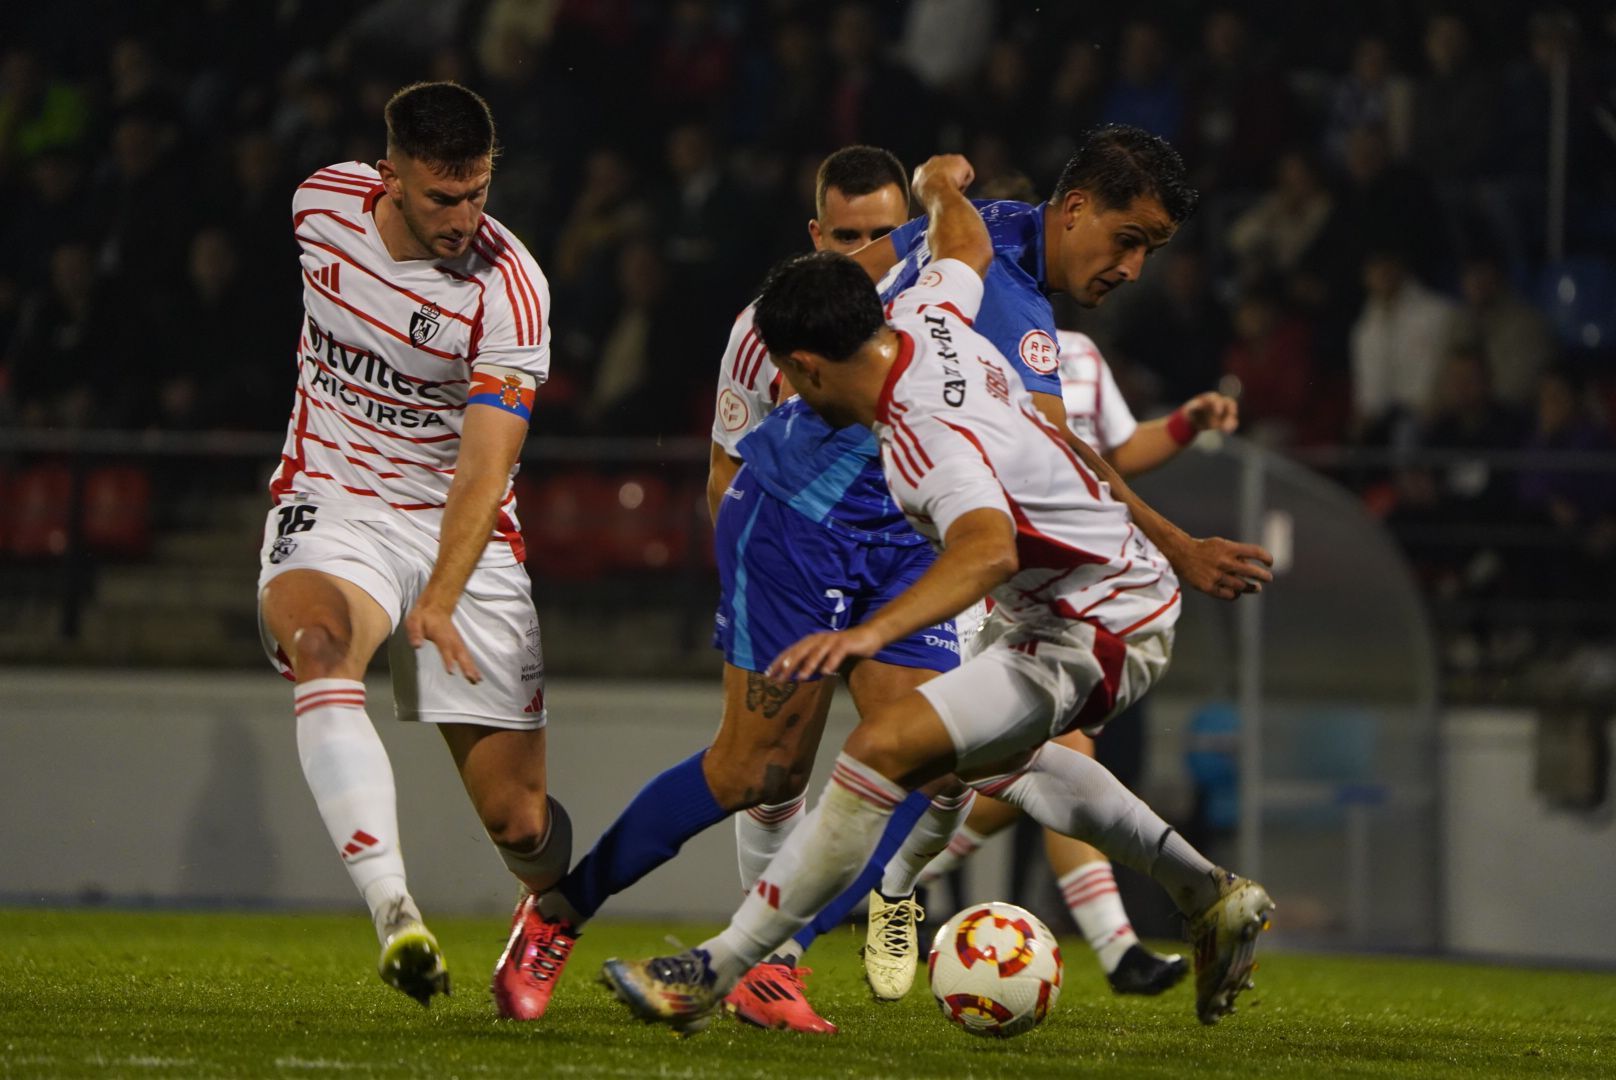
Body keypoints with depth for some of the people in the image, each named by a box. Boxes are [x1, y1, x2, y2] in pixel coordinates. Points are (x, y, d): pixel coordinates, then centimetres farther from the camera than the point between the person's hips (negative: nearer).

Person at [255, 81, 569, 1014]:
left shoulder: (509, 290, -18)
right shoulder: (322, 203, -6)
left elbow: (485, 466, -23)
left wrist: (439, 602, -35)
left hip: (460, 533, -2)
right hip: (330, 507, 2)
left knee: (518, 816, -3)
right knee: (318, 648, -35)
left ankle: (551, 906, 35)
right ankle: (395, 914, -44)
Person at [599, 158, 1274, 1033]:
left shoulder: (927, 436, -31)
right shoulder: (926, 315, -5)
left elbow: (990, 550, -50)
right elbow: (968, 248, 19)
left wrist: (873, 632, -62)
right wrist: (940, 186, 41)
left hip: (1092, 636, -11)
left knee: (885, 748, -23)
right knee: (994, 756, 36)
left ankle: (713, 975, -21)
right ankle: (1211, 900, 43)